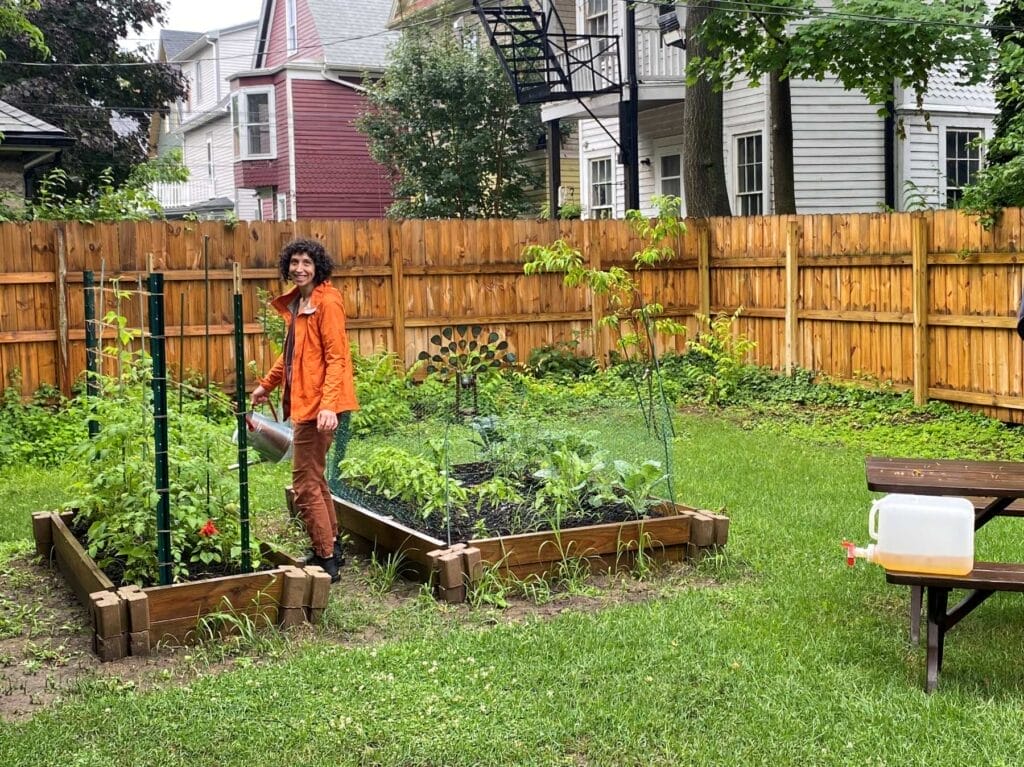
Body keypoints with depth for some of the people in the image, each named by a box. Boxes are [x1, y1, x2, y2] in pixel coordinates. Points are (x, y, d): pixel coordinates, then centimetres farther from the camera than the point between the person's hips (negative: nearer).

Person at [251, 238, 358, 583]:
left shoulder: (327, 302, -13)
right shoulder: (297, 302, 14)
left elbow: (336, 357, -18)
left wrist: (328, 405, -26)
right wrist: (267, 385, 30)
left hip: (319, 404, -10)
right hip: (303, 401, 10)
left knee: (306, 484, -7)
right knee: (315, 479, 18)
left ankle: (326, 561, 0)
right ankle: (331, 546, 30)